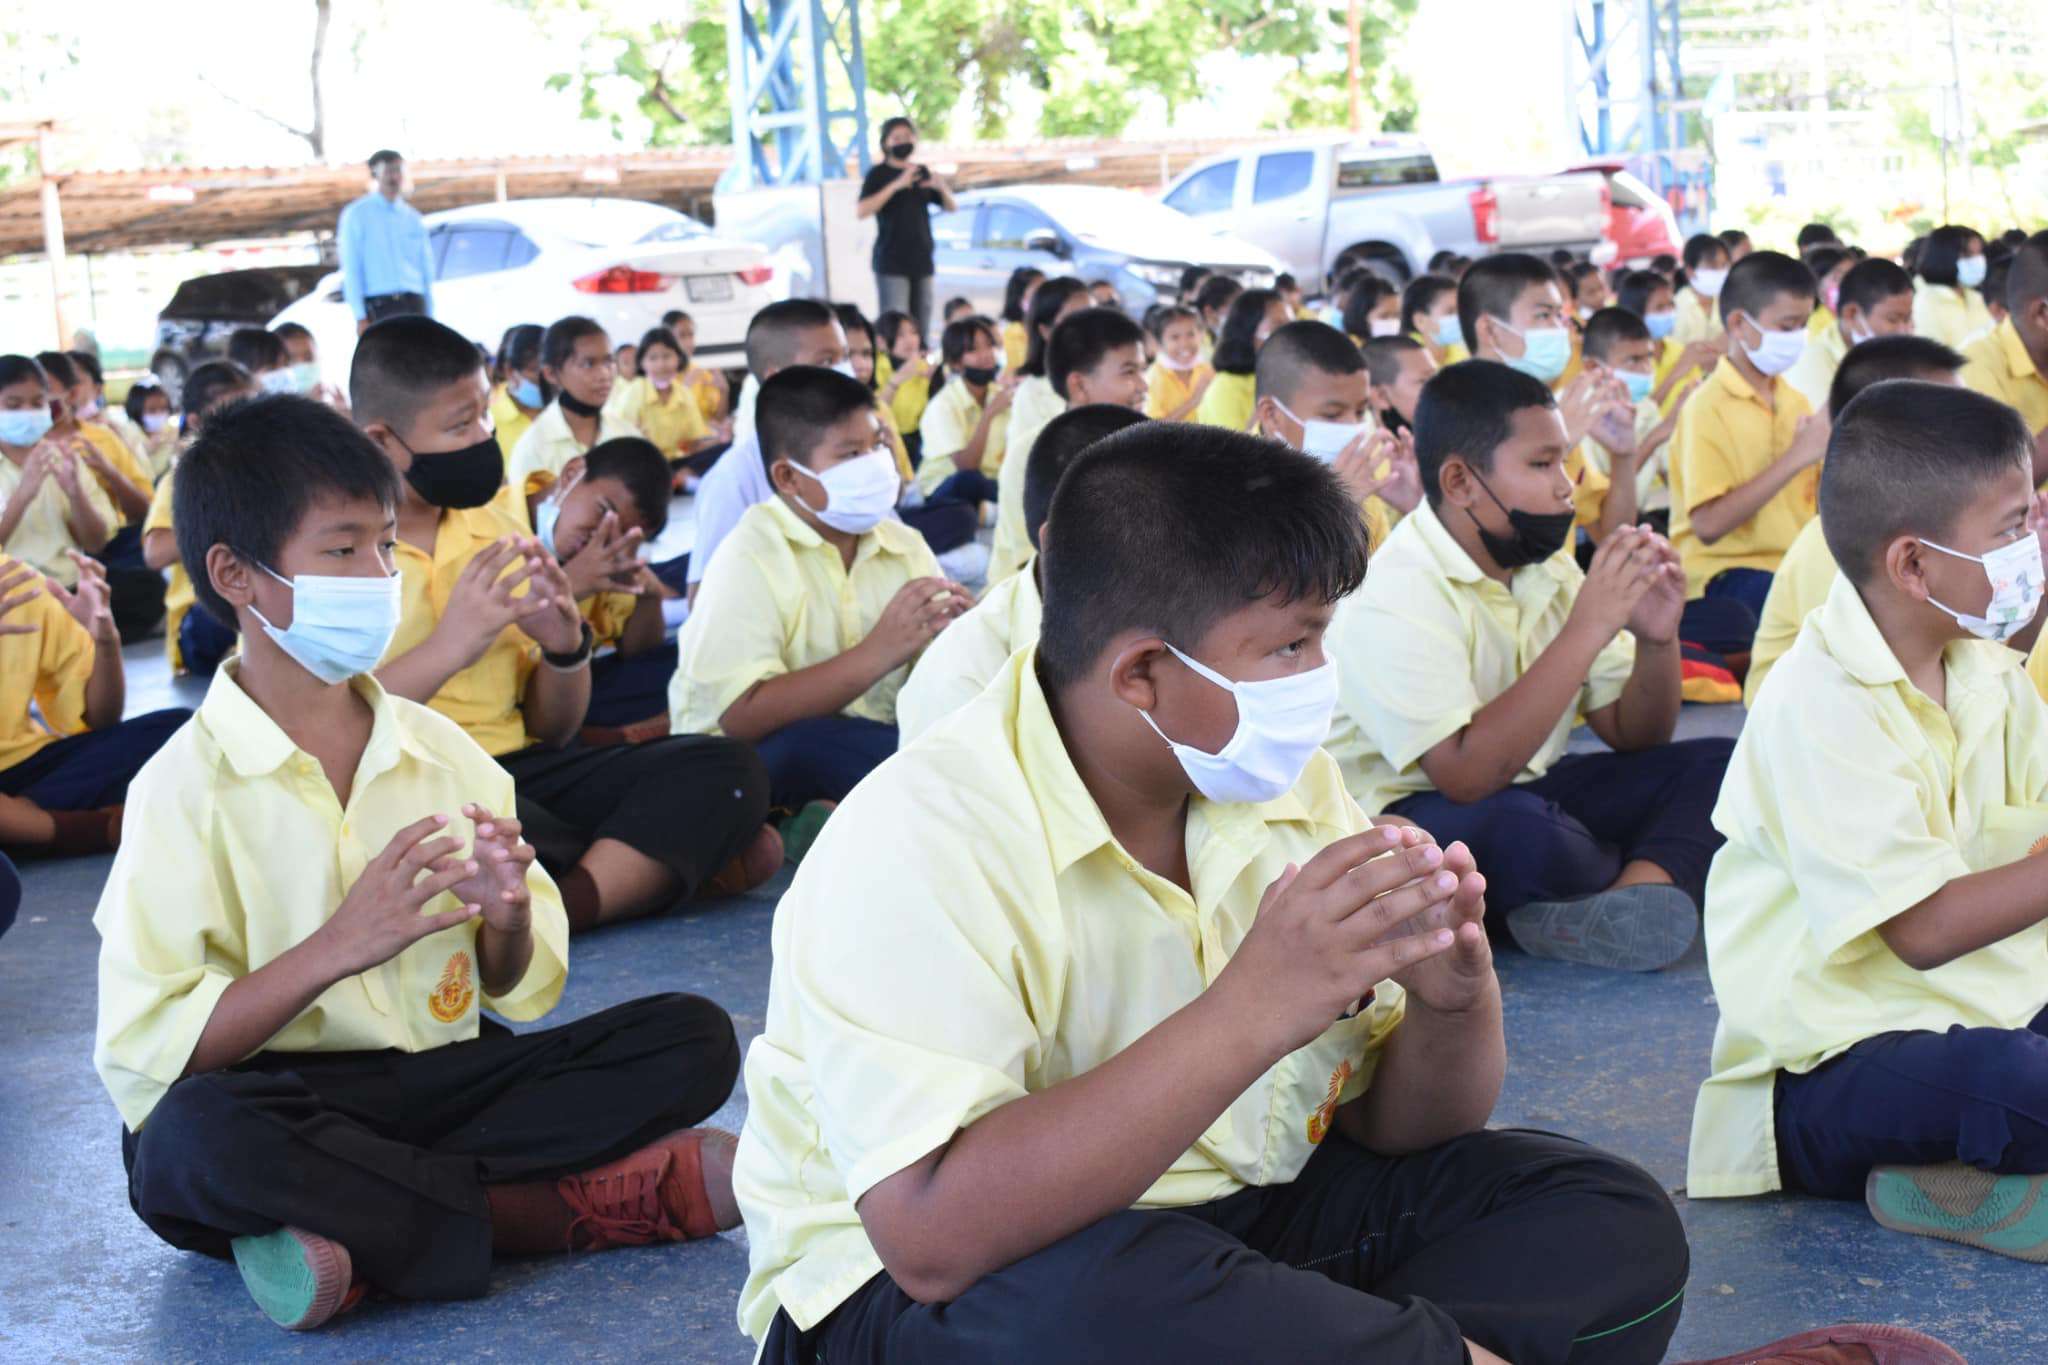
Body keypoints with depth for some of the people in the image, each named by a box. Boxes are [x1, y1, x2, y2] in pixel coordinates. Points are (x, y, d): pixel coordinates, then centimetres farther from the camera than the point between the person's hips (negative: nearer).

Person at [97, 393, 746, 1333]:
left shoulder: (439, 750, 8)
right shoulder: (188, 786, -7)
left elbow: (518, 992, 13)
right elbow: (142, 1049, -15)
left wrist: (507, 918, -10)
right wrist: (336, 947, -22)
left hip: (442, 1080, 4)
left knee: (693, 1039, -13)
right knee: (195, 1137, -40)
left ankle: (366, 1222, -19)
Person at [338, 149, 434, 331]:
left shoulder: (414, 218, 15)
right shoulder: (356, 215, 3)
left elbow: (427, 271, 15)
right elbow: (351, 270, -2)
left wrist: (429, 317, 9)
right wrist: (360, 317, -10)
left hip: (413, 303, 4)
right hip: (378, 307, -4)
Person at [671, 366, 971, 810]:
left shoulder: (905, 547, 7)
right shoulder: (751, 556, -13)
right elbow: (742, 717, -23)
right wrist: (878, 652, -27)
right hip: (756, 757, -6)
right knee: (807, 745, -38)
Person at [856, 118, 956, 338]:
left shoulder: (922, 172, 14)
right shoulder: (878, 175, -1)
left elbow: (951, 208, 16)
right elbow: (860, 211, -15)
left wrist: (942, 187, -6)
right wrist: (896, 185, -23)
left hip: (922, 261, 5)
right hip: (891, 263, -5)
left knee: (921, 327, 4)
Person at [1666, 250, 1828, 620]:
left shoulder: (1794, 401, 13)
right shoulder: (1708, 407, -9)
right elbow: (1708, 524, -19)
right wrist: (1794, 457, -18)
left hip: (1794, 562, 7)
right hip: (1725, 573, -7)